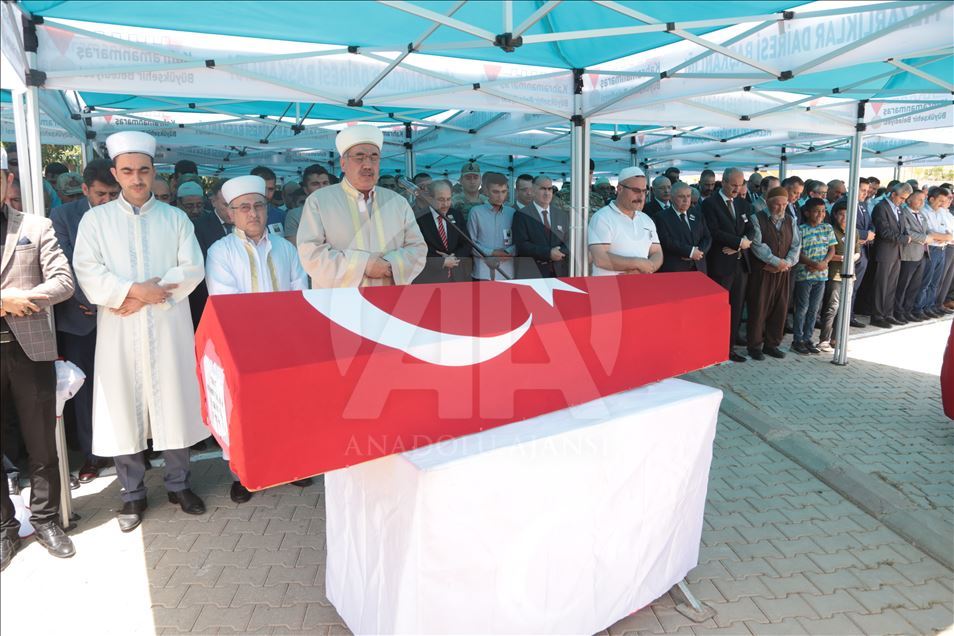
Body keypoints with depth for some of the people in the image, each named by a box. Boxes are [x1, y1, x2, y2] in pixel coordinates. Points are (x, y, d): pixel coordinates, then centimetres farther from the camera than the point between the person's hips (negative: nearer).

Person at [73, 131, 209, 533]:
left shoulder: (176, 218, 9)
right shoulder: (95, 219, 8)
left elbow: (192, 269, -2)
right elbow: (89, 275, -3)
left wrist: (147, 297, -11)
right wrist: (135, 290, -16)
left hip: (169, 328, 0)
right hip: (119, 332, 0)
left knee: (175, 404, 5)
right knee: (124, 408, 4)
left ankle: (178, 484, 23)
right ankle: (133, 494, 21)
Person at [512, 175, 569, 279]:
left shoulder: (562, 215, 14)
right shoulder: (522, 215, -1)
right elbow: (521, 245, -9)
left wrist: (560, 253, -10)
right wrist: (548, 253, -18)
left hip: (559, 273, 4)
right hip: (531, 274, -4)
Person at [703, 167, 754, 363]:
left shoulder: (743, 204, 14)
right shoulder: (710, 204, -6)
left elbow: (750, 230, 9)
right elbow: (715, 232, -17)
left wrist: (737, 246, -10)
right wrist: (740, 242, -13)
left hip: (741, 263, 6)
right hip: (720, 264, -6)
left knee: (736, 309, 9)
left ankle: (730, 348, 18)